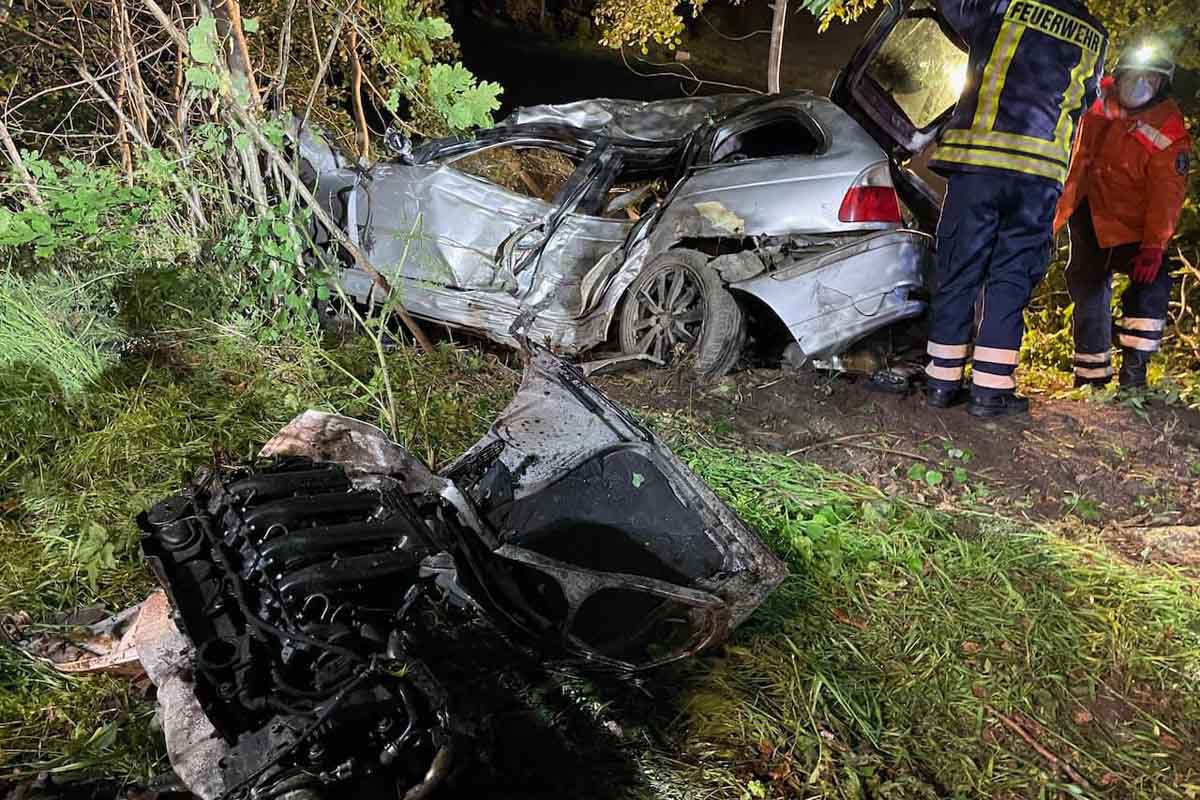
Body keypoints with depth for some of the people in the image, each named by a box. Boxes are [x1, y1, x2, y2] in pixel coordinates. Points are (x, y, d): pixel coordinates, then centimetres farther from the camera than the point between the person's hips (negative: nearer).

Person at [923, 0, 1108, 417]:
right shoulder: (1095, 38, 15)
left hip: (975, 159, -1)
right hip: (1041, 169, 1)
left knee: (957, 273, 4)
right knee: (1010, 279, 4)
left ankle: (943, 381, 8)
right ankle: (991, 387, 1)